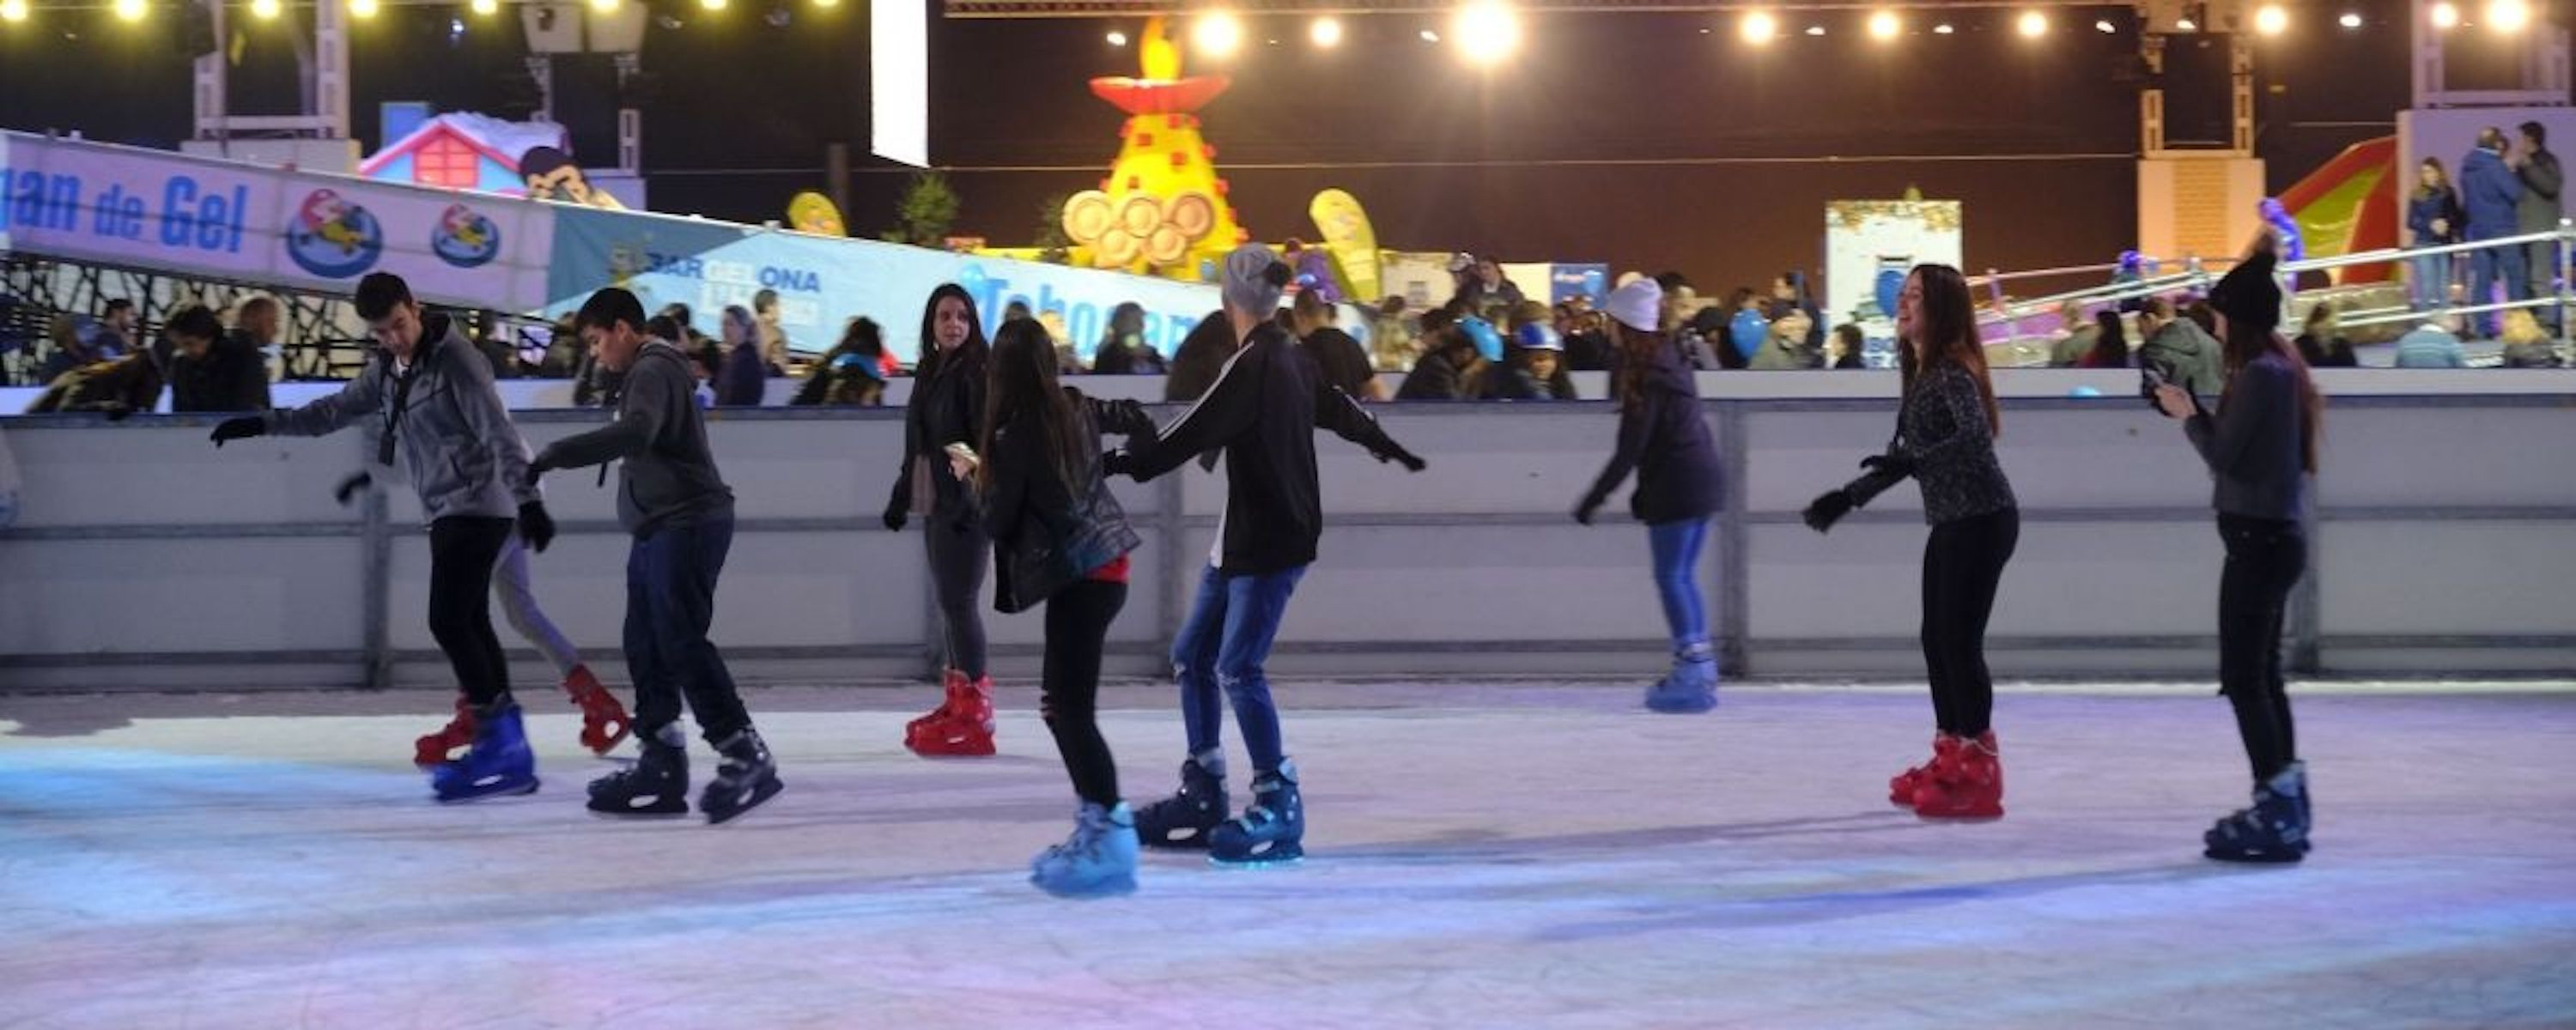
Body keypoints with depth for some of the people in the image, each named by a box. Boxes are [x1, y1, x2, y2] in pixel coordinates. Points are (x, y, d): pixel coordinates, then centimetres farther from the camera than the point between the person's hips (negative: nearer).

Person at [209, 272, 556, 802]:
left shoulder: (456, 360, -15)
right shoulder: (388, 368, 10)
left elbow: (501, 434, -23)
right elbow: (336, 411, 21)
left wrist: (528, 500, -33)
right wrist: (262, 424, 17)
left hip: (477, 506, -9)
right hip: (448, 511, 9)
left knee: (449, 621, -14)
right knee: (469, 623, 9)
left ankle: (499, 736, -13)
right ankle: (505, 745, 13)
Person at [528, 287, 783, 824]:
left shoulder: (653, 370, -13)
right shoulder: (652, 371, 21)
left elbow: (634, 433, -31)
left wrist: (554, 455, -32)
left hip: (687, 524, -11)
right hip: (660, 529, 11)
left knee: (682, 641, -14)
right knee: (646, 647, 8)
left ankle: (746, 757, -13)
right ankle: (662, 762, 11)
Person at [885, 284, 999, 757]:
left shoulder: (978, 371, -9)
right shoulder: (930, 372, 15)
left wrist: (974, 496, -23)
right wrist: (901, 498, 24)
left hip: (965, 506, -8)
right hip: (934, 505, 8)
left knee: (957, 600, -10)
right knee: (949, 602, 12)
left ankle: (974, 709, -8)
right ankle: (956, 700, 19)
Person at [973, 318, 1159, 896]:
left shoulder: (1018, 435, -15)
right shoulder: (1076, 409, 6)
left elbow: (999, 521, -9)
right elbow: (1128, 416, 27)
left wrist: (981, 477, 11)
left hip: (1078, 577, -9)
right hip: (1103, 564, 9)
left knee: (1072, 709, -9)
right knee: (1062, 704, 14)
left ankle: (1111, 833, -13)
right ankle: (1097, 821, 15)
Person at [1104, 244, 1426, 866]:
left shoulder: (1255, 366, -17)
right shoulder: (1290, 359, 11)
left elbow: (1194, 434, -25)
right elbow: (1339, 409, 27)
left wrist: (1120, 464, -32)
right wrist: (1387, 446, 46)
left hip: (1273, 540, -10)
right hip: (1243, 535, 10)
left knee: (1238, 668, -13)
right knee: (1193, 657, 12)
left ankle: (1279, 807, -11)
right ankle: (1203, 794, 19)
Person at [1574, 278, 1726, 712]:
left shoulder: (1645, 378, -16)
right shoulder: (1669, 361, 11)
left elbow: (1629, 451, -17)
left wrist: (1593, 499, -11)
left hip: (1677, 487, -9)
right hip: (1703, 477, 9)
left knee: (1670, 576, -6)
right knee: (1683, 576, 14)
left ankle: (1692, 675, -8)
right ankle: (1700, 668, 17)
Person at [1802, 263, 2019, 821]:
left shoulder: (1952, 370, -16)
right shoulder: (1921, 372, 12)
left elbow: (1977, 436, -31)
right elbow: (1905, 455, 20)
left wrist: (1913, 461, -37)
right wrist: (1848, 497, 20)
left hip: (1981, 518, -10)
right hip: (1951, 521, 10)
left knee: (1960, 642, -8)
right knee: (1937, 639, 14)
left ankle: (1977, 777, -2)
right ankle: (1950, 761, 26)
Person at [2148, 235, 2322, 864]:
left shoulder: (2260, 374, -16)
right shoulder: (2280, 368, 13)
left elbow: (2223, 453, -16)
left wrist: (2188, 415, -1)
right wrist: (2196, 413, 7)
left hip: (2260, 538, -10)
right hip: (2274, 534, 10)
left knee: (2243, 677, -8)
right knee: (2262, 673, 15)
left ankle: (2276, 808, -9)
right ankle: (2285, 801, 20)